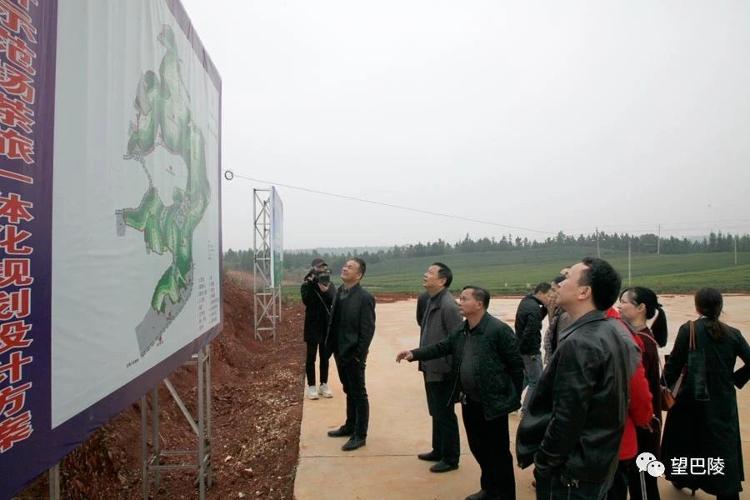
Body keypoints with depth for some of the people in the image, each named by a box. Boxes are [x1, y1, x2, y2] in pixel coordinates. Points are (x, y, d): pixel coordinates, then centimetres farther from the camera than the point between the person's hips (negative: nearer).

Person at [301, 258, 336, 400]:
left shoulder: (330, 286, 3)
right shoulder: (307, 285, -6)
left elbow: (334, 301, -10)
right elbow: (306, 301, -21)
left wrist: (325, 290, -26)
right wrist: (311, 284, -25)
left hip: (327, 325, 3)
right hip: (313, 325, -3)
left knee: (325, 356, 11)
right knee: (311, 357, 2)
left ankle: (324, 385, 21)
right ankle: (311, 386, 10)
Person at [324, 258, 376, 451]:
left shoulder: (364, 297, -17)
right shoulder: (339, 292, 6)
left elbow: (368, 329, -17)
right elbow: (334, 320, 11)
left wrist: (359, 354, -18)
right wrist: (332, 345, 8)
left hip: (353, 354, -7)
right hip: (340, 351, 7)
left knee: (359, 394, 5)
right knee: (349, 391, 21)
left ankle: (360, 435, 17)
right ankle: (350, 426, 37)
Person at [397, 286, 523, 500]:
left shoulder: (499, 330, -19)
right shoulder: (461, 331, 5)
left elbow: (516, 365, -14)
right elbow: (442, 347, 10)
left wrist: (514, 397, -9)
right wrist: (414, 354, -3)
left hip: (493, 403, -7)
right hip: (469, 402, 8)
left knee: (498, 452, 8)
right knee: (478, 449, 20)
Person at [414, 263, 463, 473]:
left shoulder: (448, 305, -21)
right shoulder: (429, 300, 6)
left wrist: (453, 370, -17)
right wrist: (419, 356, 9)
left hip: (442, 371, -9)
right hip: (430, 368, 9)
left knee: (445, 415, 7)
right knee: (436, 413, 22)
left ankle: (450, 458, 22)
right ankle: (438, 450, 38)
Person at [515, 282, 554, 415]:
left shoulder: (526, 301, 6)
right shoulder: (534, 308, -23)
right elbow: (530, 333, -28)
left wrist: (545, 308, 1)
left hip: (522, 349, 9)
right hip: (530, 351, -9)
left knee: (526, 378, 22)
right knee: (536, 382, 4)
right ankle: (526, 411, 12)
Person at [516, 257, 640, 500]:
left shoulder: (578, 344, -27)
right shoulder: (618, 332, 2)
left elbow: (566, 418, -27)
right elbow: (612, 402, 10)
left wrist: (543, 463, -13)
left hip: (570, 471, -8)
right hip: (600, 462, 9)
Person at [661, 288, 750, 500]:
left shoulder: (688, 329, -10)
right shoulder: (732, 334, -2)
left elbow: (675, 363, -9)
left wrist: (665, 387, 0)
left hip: (692, 397, -2)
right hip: (723, 400, 2)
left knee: (683, 438, 18)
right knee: (725, 446, 8)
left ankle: (683, 478, 36)